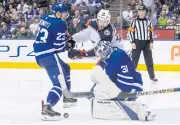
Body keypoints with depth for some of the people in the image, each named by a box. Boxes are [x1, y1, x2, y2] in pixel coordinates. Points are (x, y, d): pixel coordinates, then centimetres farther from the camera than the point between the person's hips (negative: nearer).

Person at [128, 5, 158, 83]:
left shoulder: (148, 21, 7)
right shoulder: (134, 21, -3)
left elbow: (151, 32, 11)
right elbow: (130, 32, -5)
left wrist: (151, 42, 3)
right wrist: (132, 43, -11)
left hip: (146, 43, 3)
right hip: (137, 42, -3)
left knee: (149, 60, 4)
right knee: (134, 60, -1)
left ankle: (152, 77, 9)